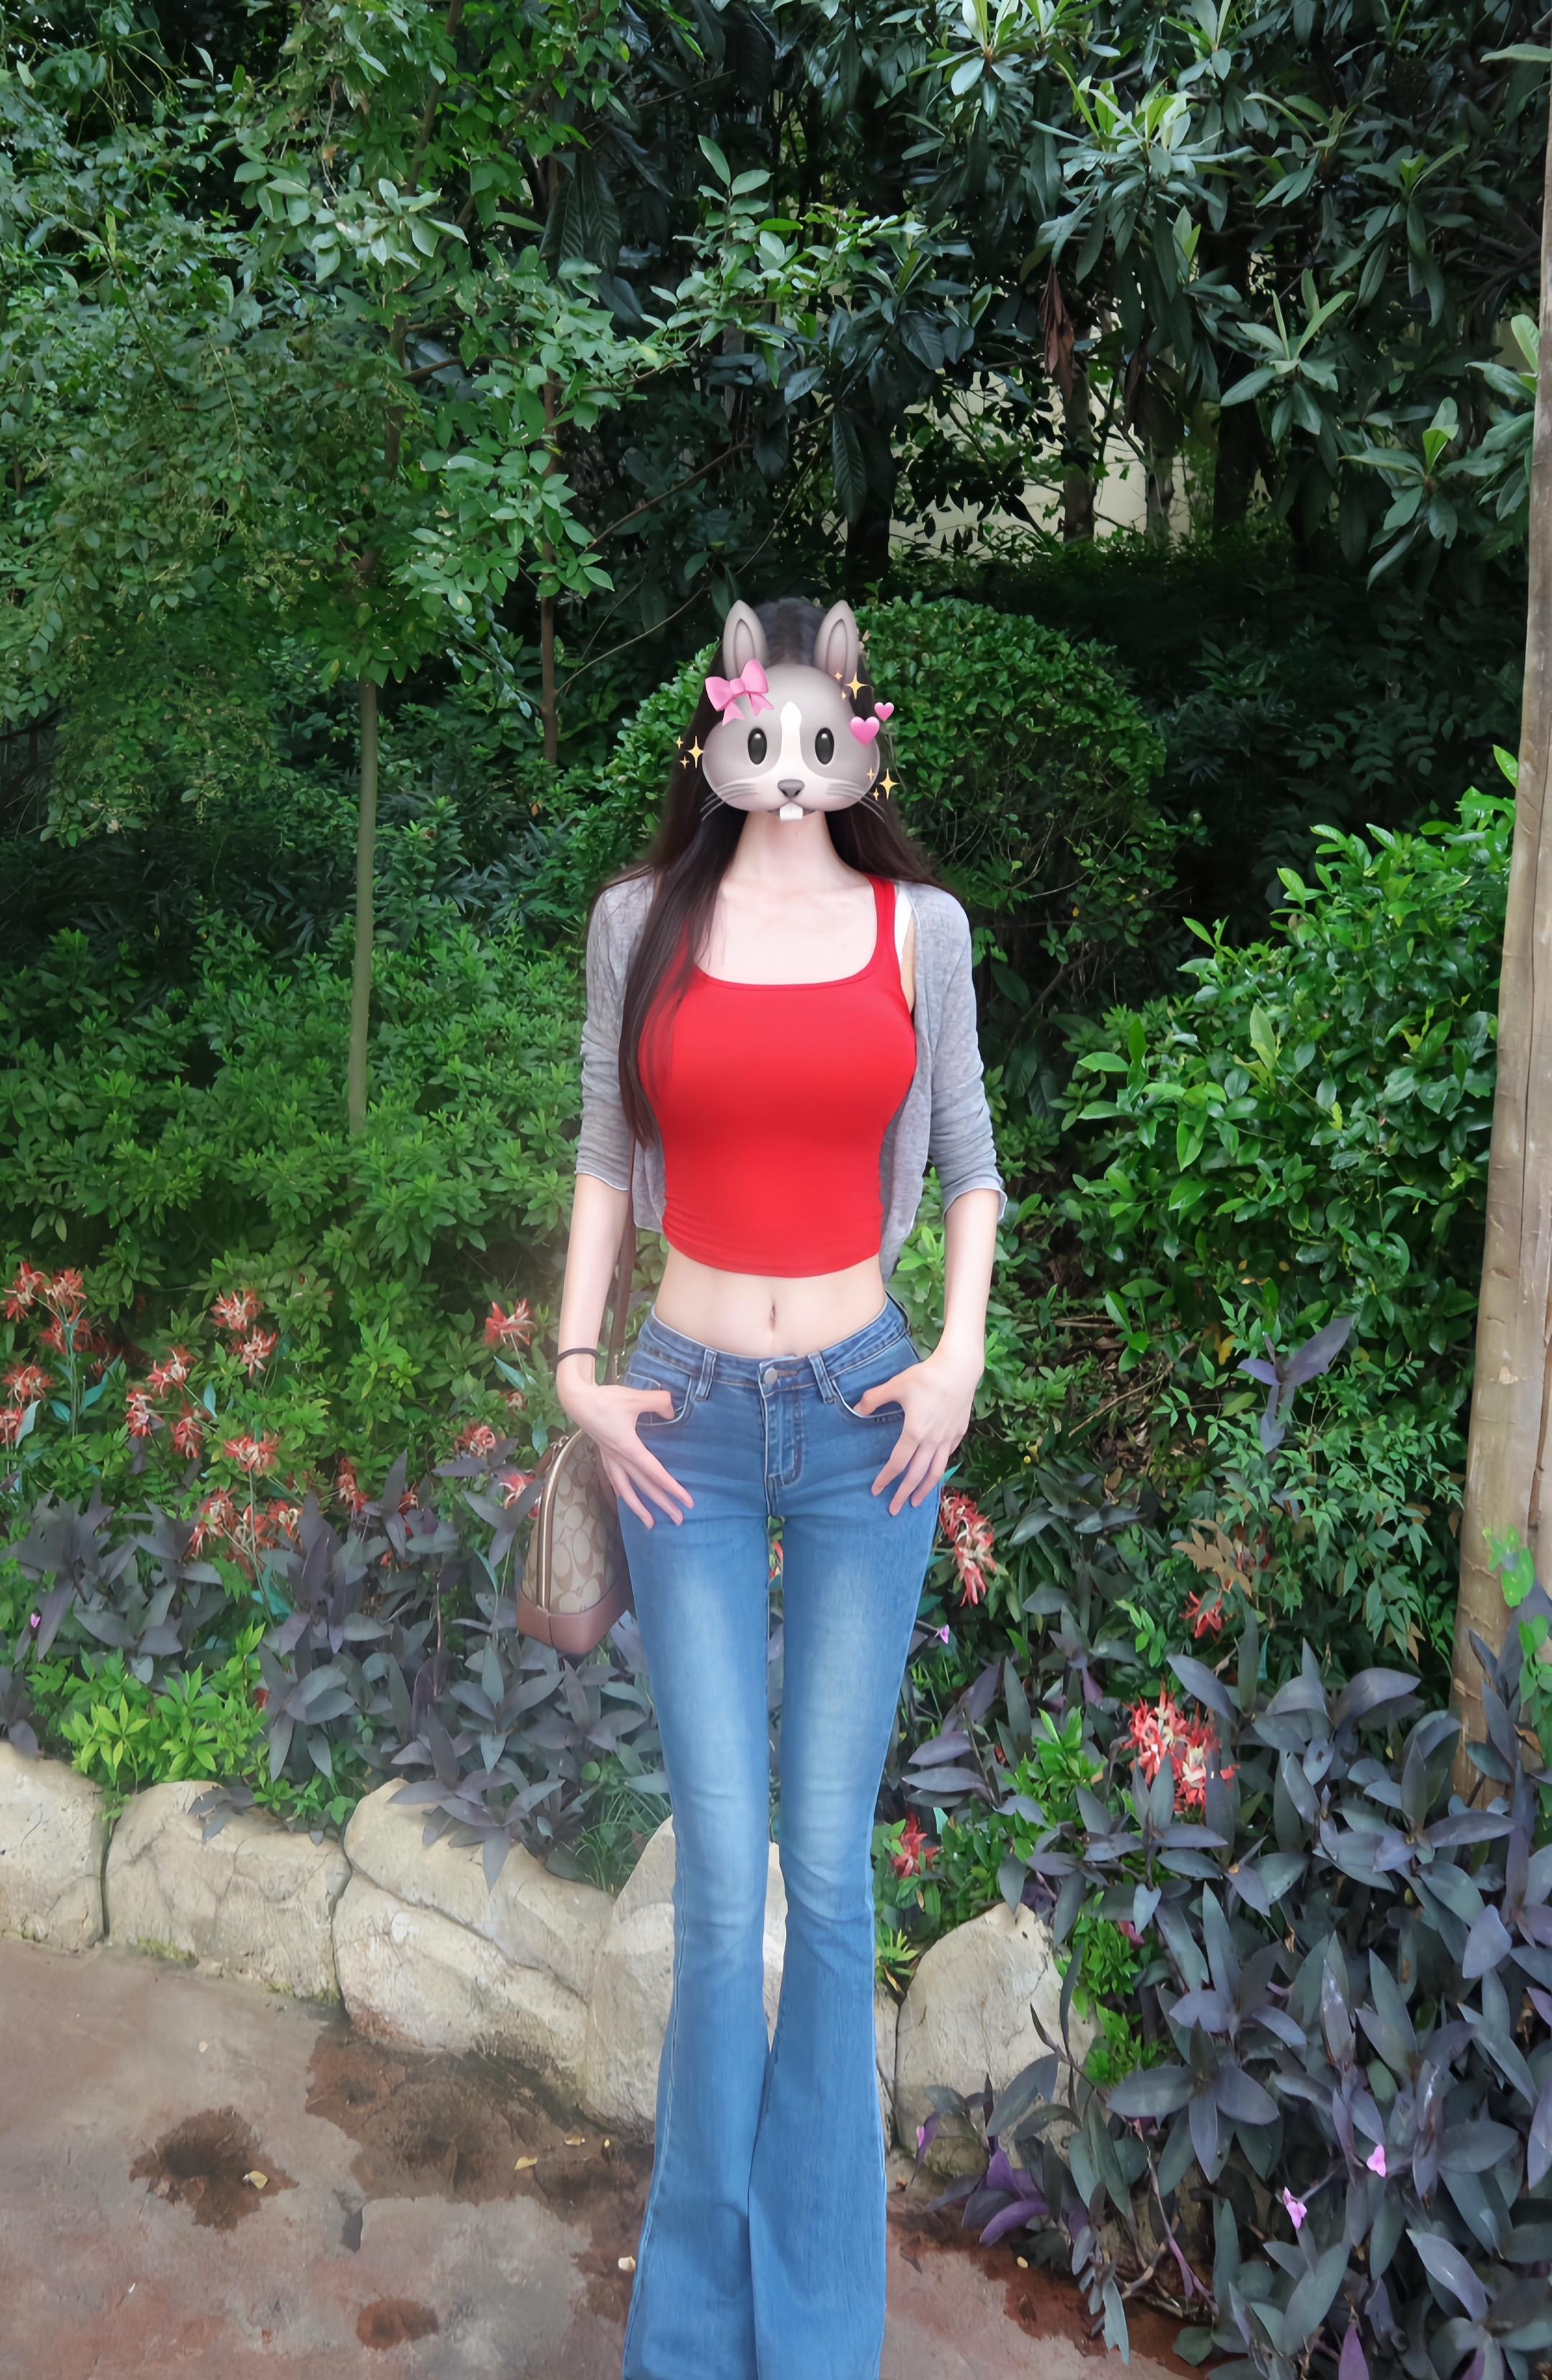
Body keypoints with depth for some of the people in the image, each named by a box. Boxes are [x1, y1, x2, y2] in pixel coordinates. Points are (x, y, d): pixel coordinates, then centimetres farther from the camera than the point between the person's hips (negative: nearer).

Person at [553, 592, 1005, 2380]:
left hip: (864, 1419, 0)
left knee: (829, 1871, 7)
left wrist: (961, 1356, -3)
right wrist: (576, 1365, 1)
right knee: (721, 1882, 2)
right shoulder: (640, 920, 2)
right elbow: (606, 1156, 9)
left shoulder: (921, 925, 2)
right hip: (689, 1419, 0)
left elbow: (966, 1161, 9)